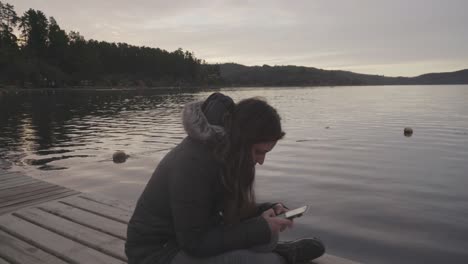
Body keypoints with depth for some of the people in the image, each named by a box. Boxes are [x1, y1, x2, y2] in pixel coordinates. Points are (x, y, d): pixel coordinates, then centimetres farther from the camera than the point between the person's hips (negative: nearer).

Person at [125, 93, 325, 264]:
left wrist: (267, 211, -9)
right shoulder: (193, 163, -30)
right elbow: (195, 243, -26)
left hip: (190, 236, 8)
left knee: (267, 236, -12)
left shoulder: (223, 150, -3)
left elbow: (230, 207, 8)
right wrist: (261, 228, -24)